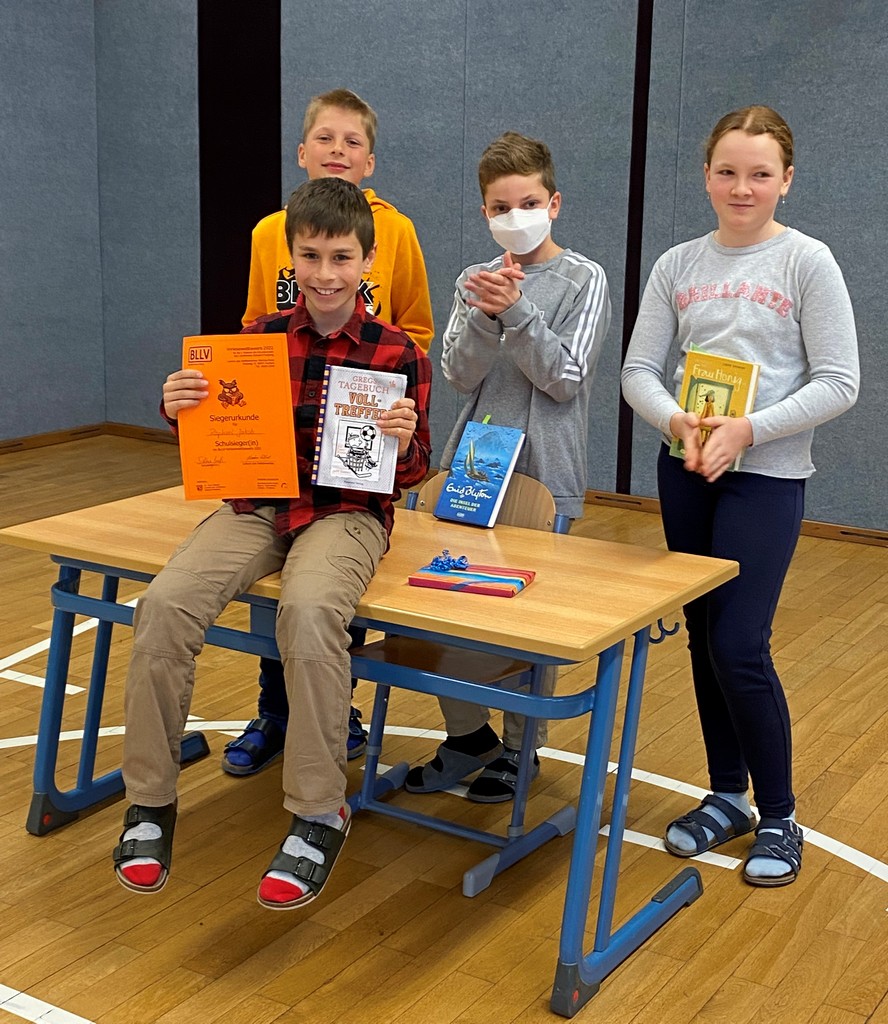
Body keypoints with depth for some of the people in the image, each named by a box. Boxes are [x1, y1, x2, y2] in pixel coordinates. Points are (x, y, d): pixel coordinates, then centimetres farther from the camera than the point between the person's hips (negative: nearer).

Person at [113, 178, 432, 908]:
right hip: (255, 506, 3)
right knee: (166, 602, -25)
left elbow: (411, 475, 4)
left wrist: (404, 445, -19)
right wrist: (181, 411, -8)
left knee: (309, 610, -37)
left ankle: (320, 813, -18)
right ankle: (150, 799, -6)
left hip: (348, 513, -3)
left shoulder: (398, 355, 0)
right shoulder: (257, 339, 7)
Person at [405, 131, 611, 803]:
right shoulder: (477, 280, 8)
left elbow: (565, 378, -10)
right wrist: (484, 316, -19)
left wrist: (516, 312, -20)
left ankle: (521, 747, 21)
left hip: (543, 475, -4)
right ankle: (468, 734, 23)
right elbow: (460, 374, -2)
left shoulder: (583, 281, -2)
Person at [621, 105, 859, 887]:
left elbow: (838, 383, -9)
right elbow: (640, 370, 4)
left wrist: (746, 430, -18)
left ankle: (779, 816, 10)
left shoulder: (807, 263, -6)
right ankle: (727, 796, 28)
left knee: (739, 646, -9)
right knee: (704, 638, 11)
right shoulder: (679, 266, 5)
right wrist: (677, 421, -16)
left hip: (767, 476, -4)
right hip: (685, 470, 4)